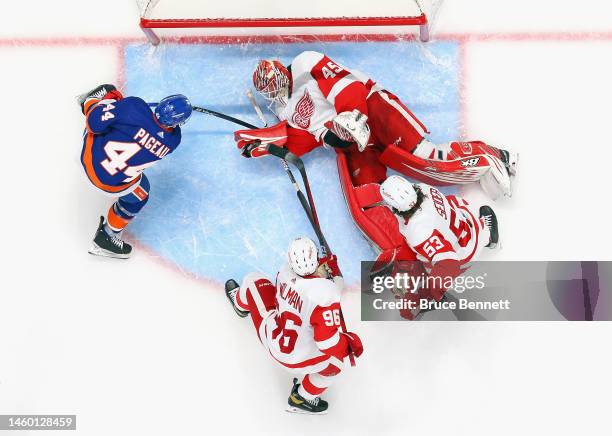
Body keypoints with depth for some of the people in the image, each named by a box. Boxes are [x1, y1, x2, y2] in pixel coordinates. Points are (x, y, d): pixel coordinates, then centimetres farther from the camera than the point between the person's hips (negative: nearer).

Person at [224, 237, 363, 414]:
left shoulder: (286, 269, -17)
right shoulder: (326, 294, -35)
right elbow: (327, 342, -33)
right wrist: (351, 342, -14)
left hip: (270, 339, 5)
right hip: (296, 360, -5)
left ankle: (241, 304, 57)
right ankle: (303, 398, 22)